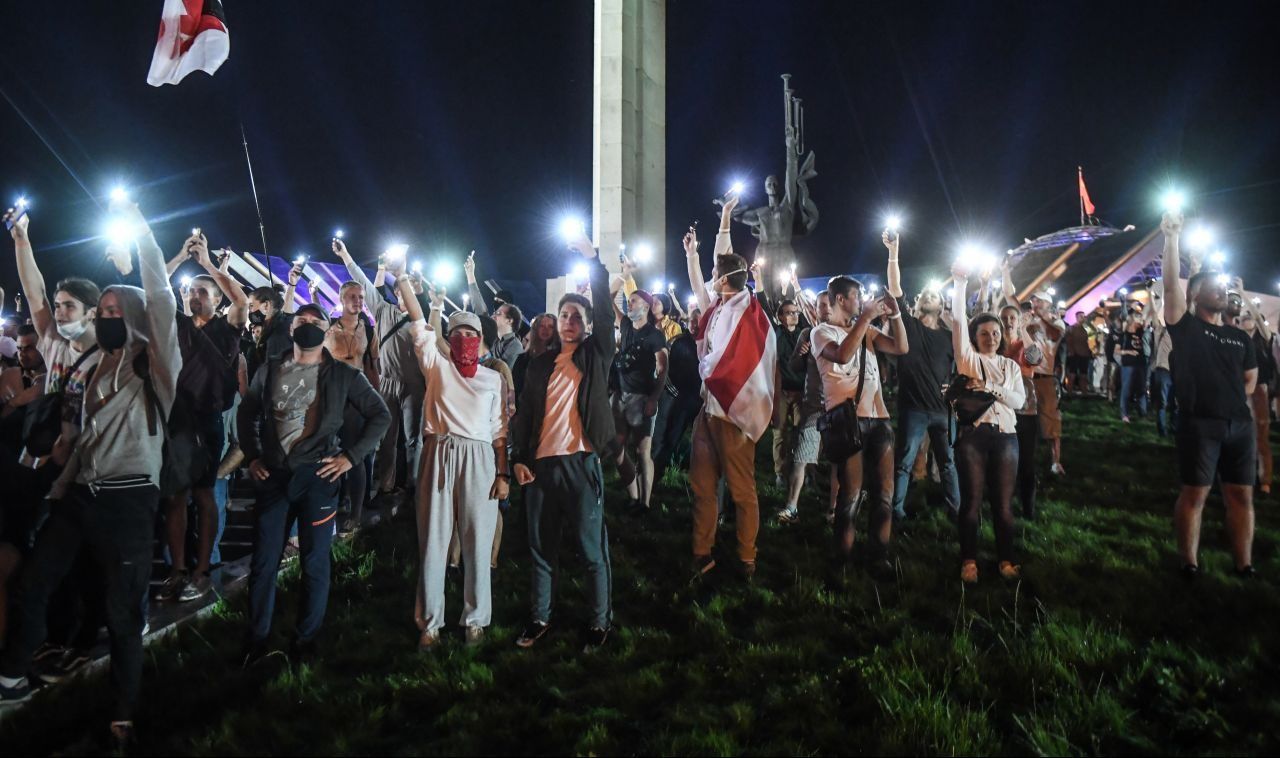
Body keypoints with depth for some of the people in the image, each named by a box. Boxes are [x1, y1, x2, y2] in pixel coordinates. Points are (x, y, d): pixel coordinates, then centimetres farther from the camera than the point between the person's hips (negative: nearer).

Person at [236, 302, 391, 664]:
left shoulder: (343, 374, 1)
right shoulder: (270, 369, 9)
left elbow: (380, 415, 2)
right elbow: (246, 413, 20)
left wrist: (350, 456, -5)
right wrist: (252, 456, 10)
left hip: (317, 476, -2)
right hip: (272, 475, 2)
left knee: (314, 562, 4)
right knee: (263, 563, 6)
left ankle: (306, 639, 17)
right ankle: (256, 638, 20)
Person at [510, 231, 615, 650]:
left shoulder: (596, 355, 5)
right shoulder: (541, 364, 13)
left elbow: (606, 310, -7)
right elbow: (524, 413, 12)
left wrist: (592, 259, -11)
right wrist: (519, 458, 2)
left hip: (581, 463, -3)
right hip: (540, 465, 4)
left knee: (592, 549, 3)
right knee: (541, 547, 11)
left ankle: (600, 621, 15)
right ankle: (540, 617, 24)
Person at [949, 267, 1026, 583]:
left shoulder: (1011, 366, 14)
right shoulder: (968, 358, 5)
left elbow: (1019, 400, 2)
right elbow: (958, 321, -7)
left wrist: (991, 389, -13)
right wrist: (960, 283, -13)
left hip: (1005, 436, 3)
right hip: (972, 435, -3)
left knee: (1003, 502, 6)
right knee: (972, 500, 0)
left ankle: (1006, 559, 16)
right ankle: (969, 560, 8)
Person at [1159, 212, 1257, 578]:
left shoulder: (1240, 337, 15)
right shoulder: (1186, 327, 0)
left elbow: (1251, 378, 26)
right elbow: (1171, 285, -12)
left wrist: (1234, 398, 7)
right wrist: (1172, 236, -17)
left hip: (1240, 424, 5)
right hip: (1199, 423, -5)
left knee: (1241, 495, 6)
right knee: (1194, 494, -2)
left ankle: (1244, 565, 13)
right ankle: (1189, 562, 5)